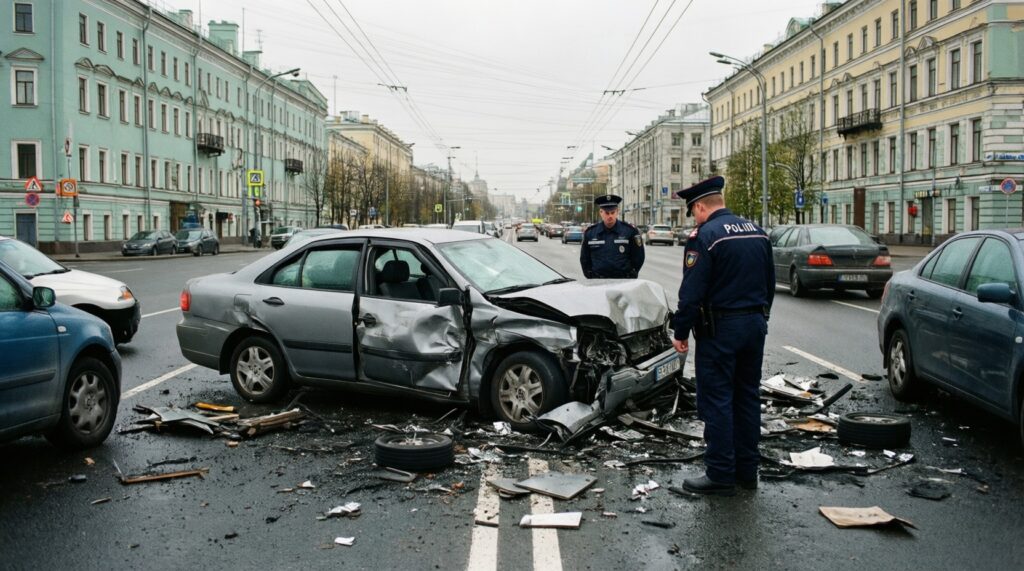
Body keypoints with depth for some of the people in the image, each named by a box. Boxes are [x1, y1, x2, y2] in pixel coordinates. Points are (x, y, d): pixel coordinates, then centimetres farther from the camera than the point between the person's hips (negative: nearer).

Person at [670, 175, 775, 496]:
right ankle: (747, 471, 22)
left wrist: (681, 332, -8)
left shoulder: (705, 236, -14)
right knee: (747, 397, 14)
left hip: (720, 328, -8)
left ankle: (721, 476, 4)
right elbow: (770, 284, 17)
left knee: (717, 401, -1)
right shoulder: (757, 232, 10)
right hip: (755, 325, 8)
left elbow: (692, 292, -17)